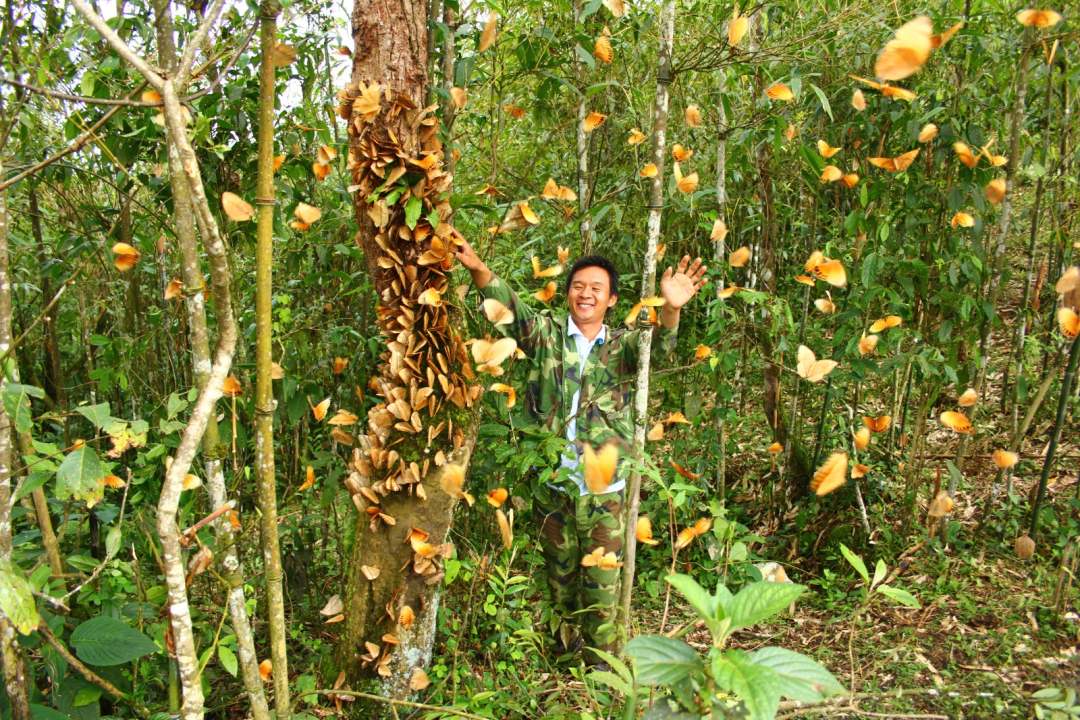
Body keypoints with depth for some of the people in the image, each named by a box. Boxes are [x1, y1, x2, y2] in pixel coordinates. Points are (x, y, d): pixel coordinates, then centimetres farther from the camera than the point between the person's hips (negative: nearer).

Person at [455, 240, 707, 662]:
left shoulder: (622, 346, 1)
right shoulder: (546, 334, 2)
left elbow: (657, 344, -20)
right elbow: (508, 309, -14)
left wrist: (670, 309, -43)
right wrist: (478, 268, -34)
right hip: (552, 485, 2)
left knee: (602, 581, 6)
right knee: (560, 573, 19)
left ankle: (601, 660, 25)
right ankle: (565, 650, 40)